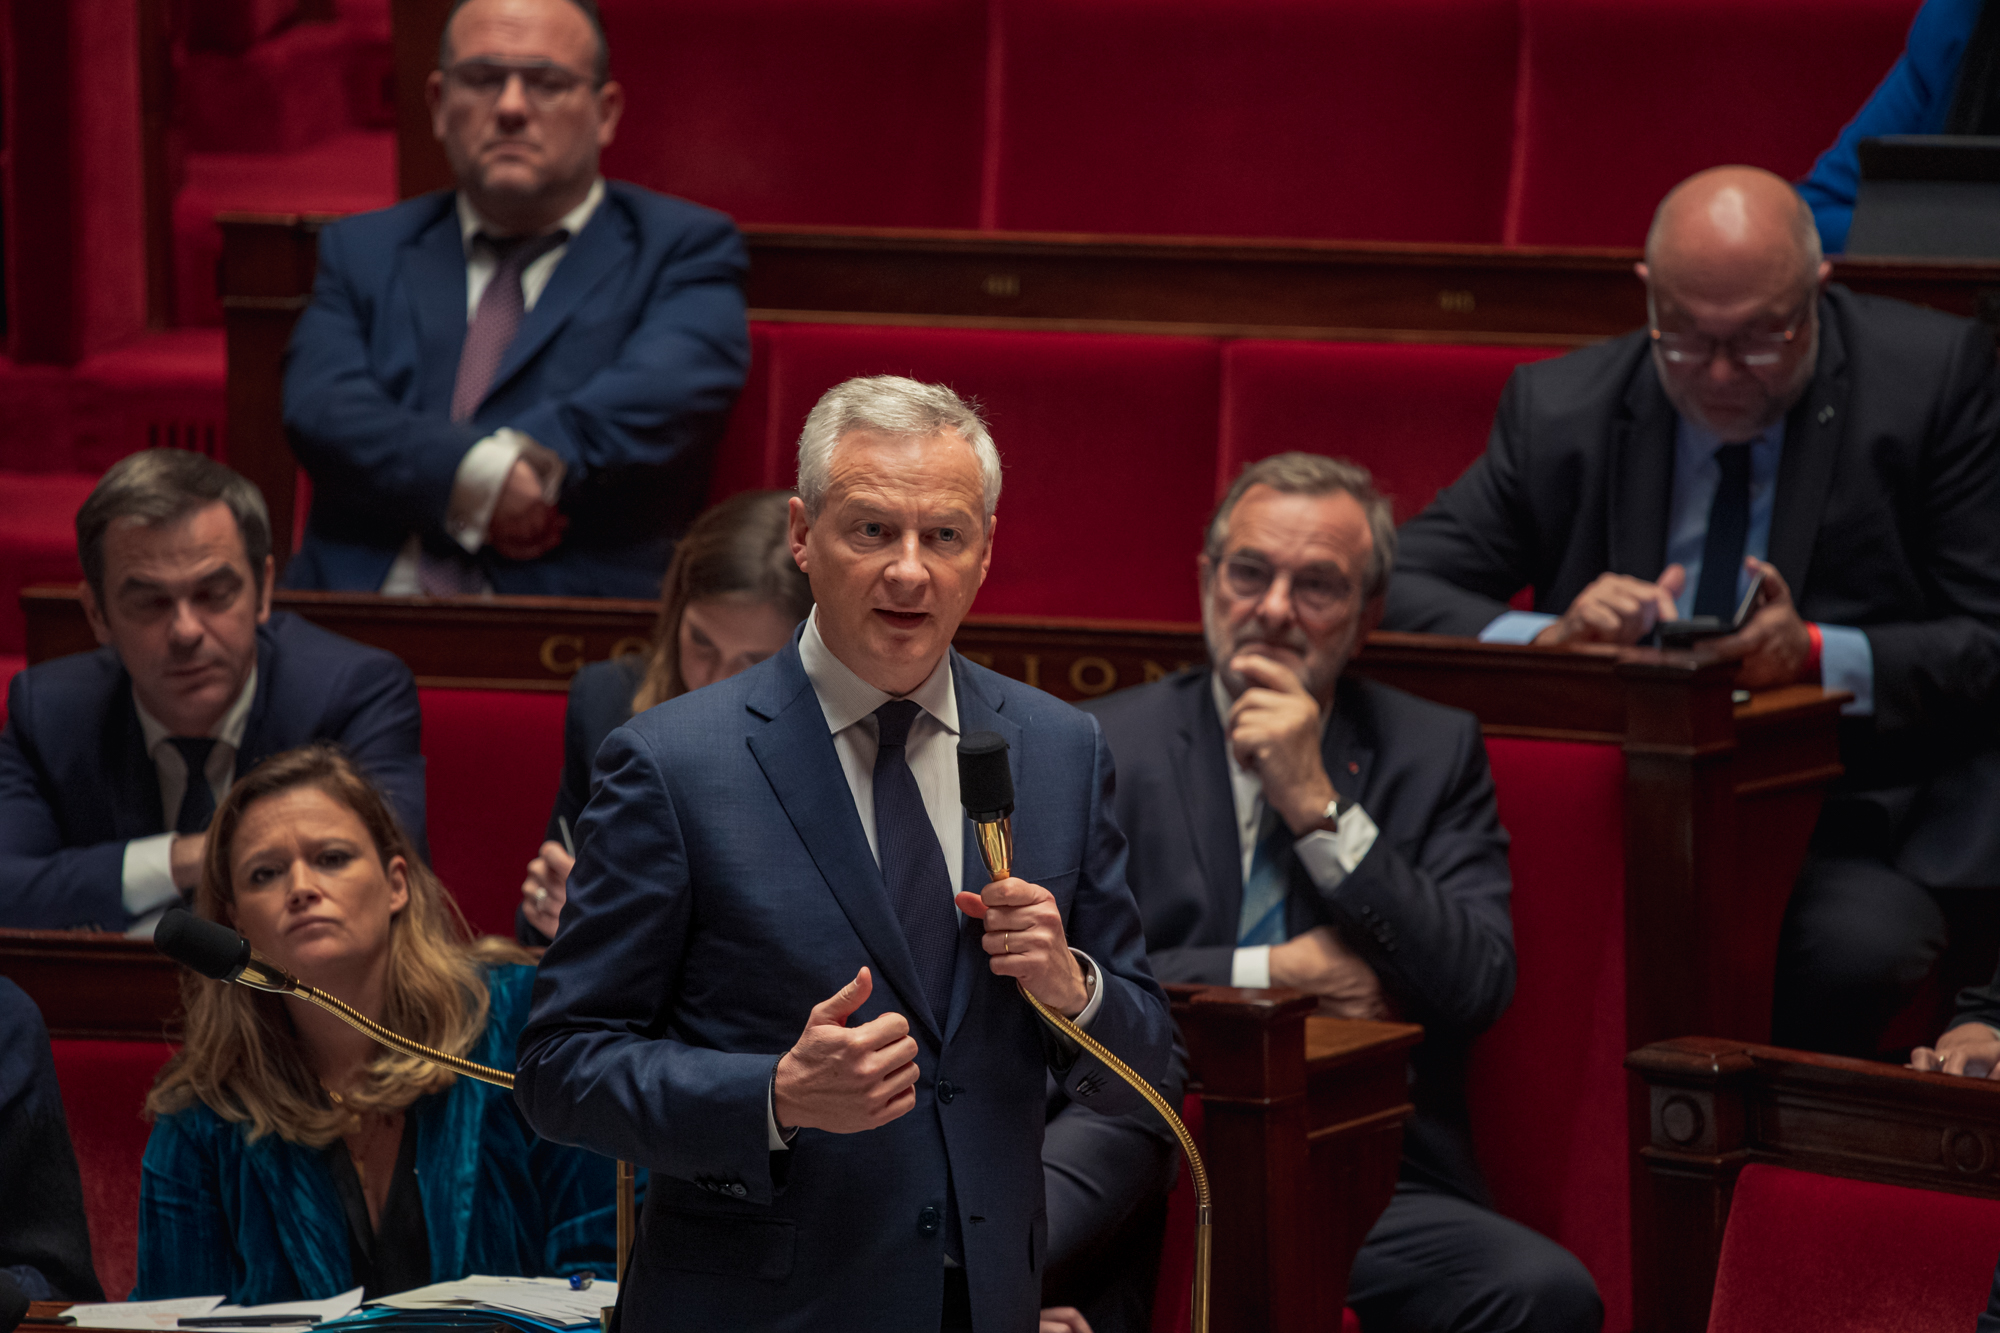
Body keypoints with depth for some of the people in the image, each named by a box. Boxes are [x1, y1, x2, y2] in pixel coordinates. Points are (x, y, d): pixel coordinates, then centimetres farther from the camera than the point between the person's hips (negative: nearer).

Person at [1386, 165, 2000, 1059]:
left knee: (1855, 949, -35)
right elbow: (1400, 589, 3)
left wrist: (1817, 656, -22)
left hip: (1851, 835, -1)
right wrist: (1552, 637, -18)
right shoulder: (1560, 408, 5)